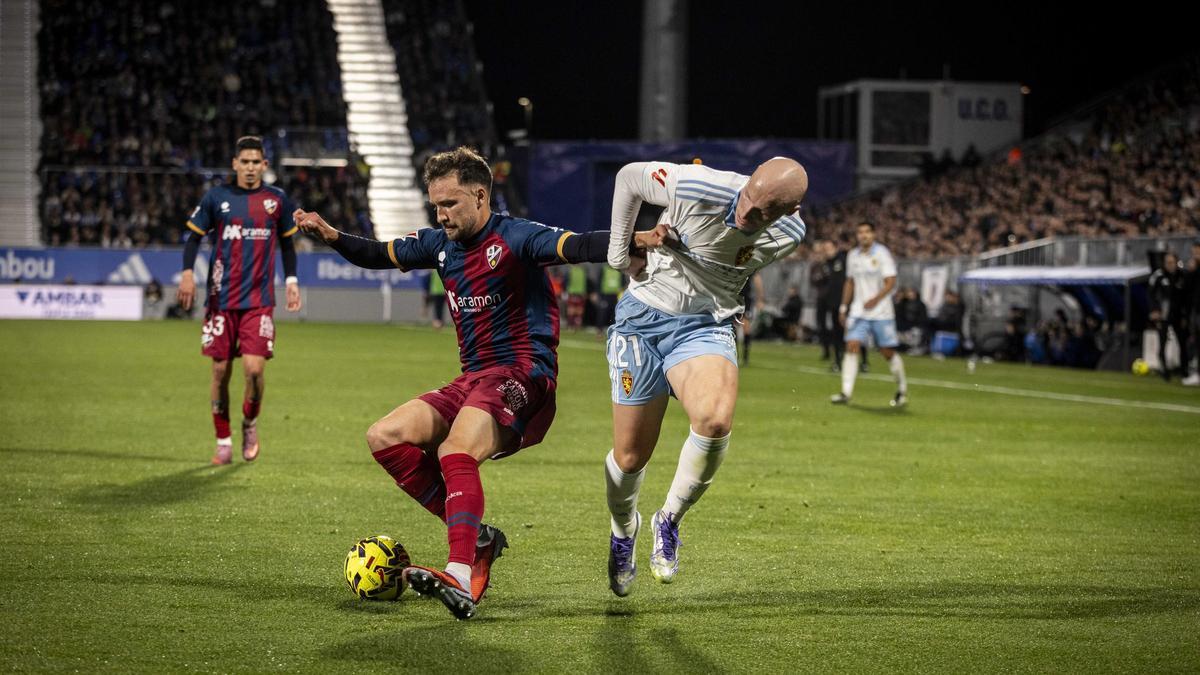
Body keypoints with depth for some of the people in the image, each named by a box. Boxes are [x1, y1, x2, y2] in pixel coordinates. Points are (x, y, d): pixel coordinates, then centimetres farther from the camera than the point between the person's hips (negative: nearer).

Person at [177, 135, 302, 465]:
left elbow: (287, 242, 17)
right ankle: (224, 441, 16)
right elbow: (194, 236, 6)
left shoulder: (277, 199, 6)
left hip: (259, 299, 0)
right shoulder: (216, 197, 2)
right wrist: (187, 272, -10)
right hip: (222, 299, 0)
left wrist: (292, 281, 10)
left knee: (254, 368, -13)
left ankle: (250, 423, 15)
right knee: (221, 370, 2)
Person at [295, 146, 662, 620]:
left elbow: (577, 247, -24)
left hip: (522, 374, -9)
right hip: (472, 379, 9)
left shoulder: (515, 238, -9)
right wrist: (332, 236, 8)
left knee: (455, 453, -32)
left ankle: (462, 576, -44)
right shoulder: (440, 244, 14)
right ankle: (476, 536, -5)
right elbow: (379, 255, 26)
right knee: (384, 437, -4)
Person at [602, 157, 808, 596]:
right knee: (631, 456, 0)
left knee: (715, 420, -31)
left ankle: (669, 521, -5)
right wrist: (619, 248, -1)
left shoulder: (789, 235, -15)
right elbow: (629, 176, -4)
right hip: (644, 317, -1)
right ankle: (623, 530, 36)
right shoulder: (695, 186, -26)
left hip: (706, 326, 1)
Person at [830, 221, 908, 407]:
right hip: (858, 312, 4)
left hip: (881, 313, -4)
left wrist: (876, 299, -25)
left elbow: (891, 282, -11)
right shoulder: (852, 255, 9)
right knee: (852, 347, -12)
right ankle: (846, 392, -14)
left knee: (888, 352, 2)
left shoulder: (882, 253, -6)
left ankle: (902, 389, 23)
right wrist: (843, 307, 17)